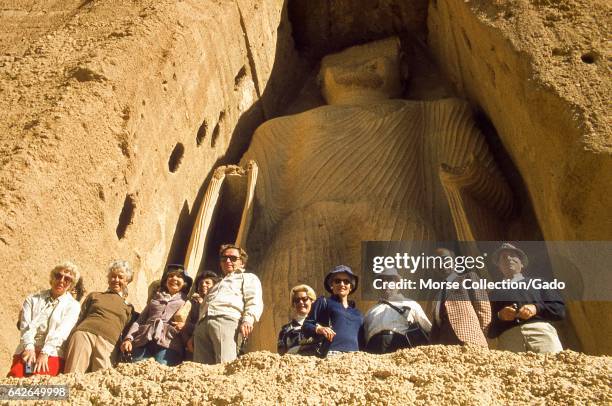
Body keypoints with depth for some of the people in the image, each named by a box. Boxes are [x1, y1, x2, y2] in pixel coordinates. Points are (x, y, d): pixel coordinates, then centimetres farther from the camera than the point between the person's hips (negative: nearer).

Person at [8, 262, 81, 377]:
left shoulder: (73, 306, 12)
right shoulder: (33, 300, 20)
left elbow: (61, 332, -4)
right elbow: (26, 327, 4)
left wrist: (45, 353, -21)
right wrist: (29, 348, -16)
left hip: (52, 353, -2)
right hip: (27, 350, 2)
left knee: (38, 376, -33)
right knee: (16, 375, -29)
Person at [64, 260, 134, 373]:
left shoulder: (128, 308, 26)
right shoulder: (94, 296, 27)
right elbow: (80, 320, 24)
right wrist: (71, 341, 13)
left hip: (107, 343, 0)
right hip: (84, 334, 1)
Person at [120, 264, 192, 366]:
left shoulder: (187, 300, 25)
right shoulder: (155, 298, 33)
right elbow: (139, 320, 24)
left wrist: (185, 325, -10)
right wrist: (128, 338, 6)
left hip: (169, 340, -3)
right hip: (145, 339, 3)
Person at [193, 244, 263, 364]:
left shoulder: (248, 278, 25)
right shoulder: (217, 284, 44)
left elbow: (254, 301, 5)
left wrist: (248, 320, -17)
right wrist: (193, 335, 18)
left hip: (228, 321, -6)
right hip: (202, 324, 6)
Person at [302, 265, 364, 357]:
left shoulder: (357, 313, 27)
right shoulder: (323, 302, 16)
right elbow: (306, 325, 10)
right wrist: (318, 329, -9)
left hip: (354, 354, 4)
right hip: (332, 352, -3)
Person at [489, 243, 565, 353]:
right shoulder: (494, 293, 27)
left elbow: (560, 309, 16)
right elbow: (489, 330, 17)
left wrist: (536, 308, -1)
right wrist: (499, 316, -3)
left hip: (541, 332, 0)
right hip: (509, 337, 0)